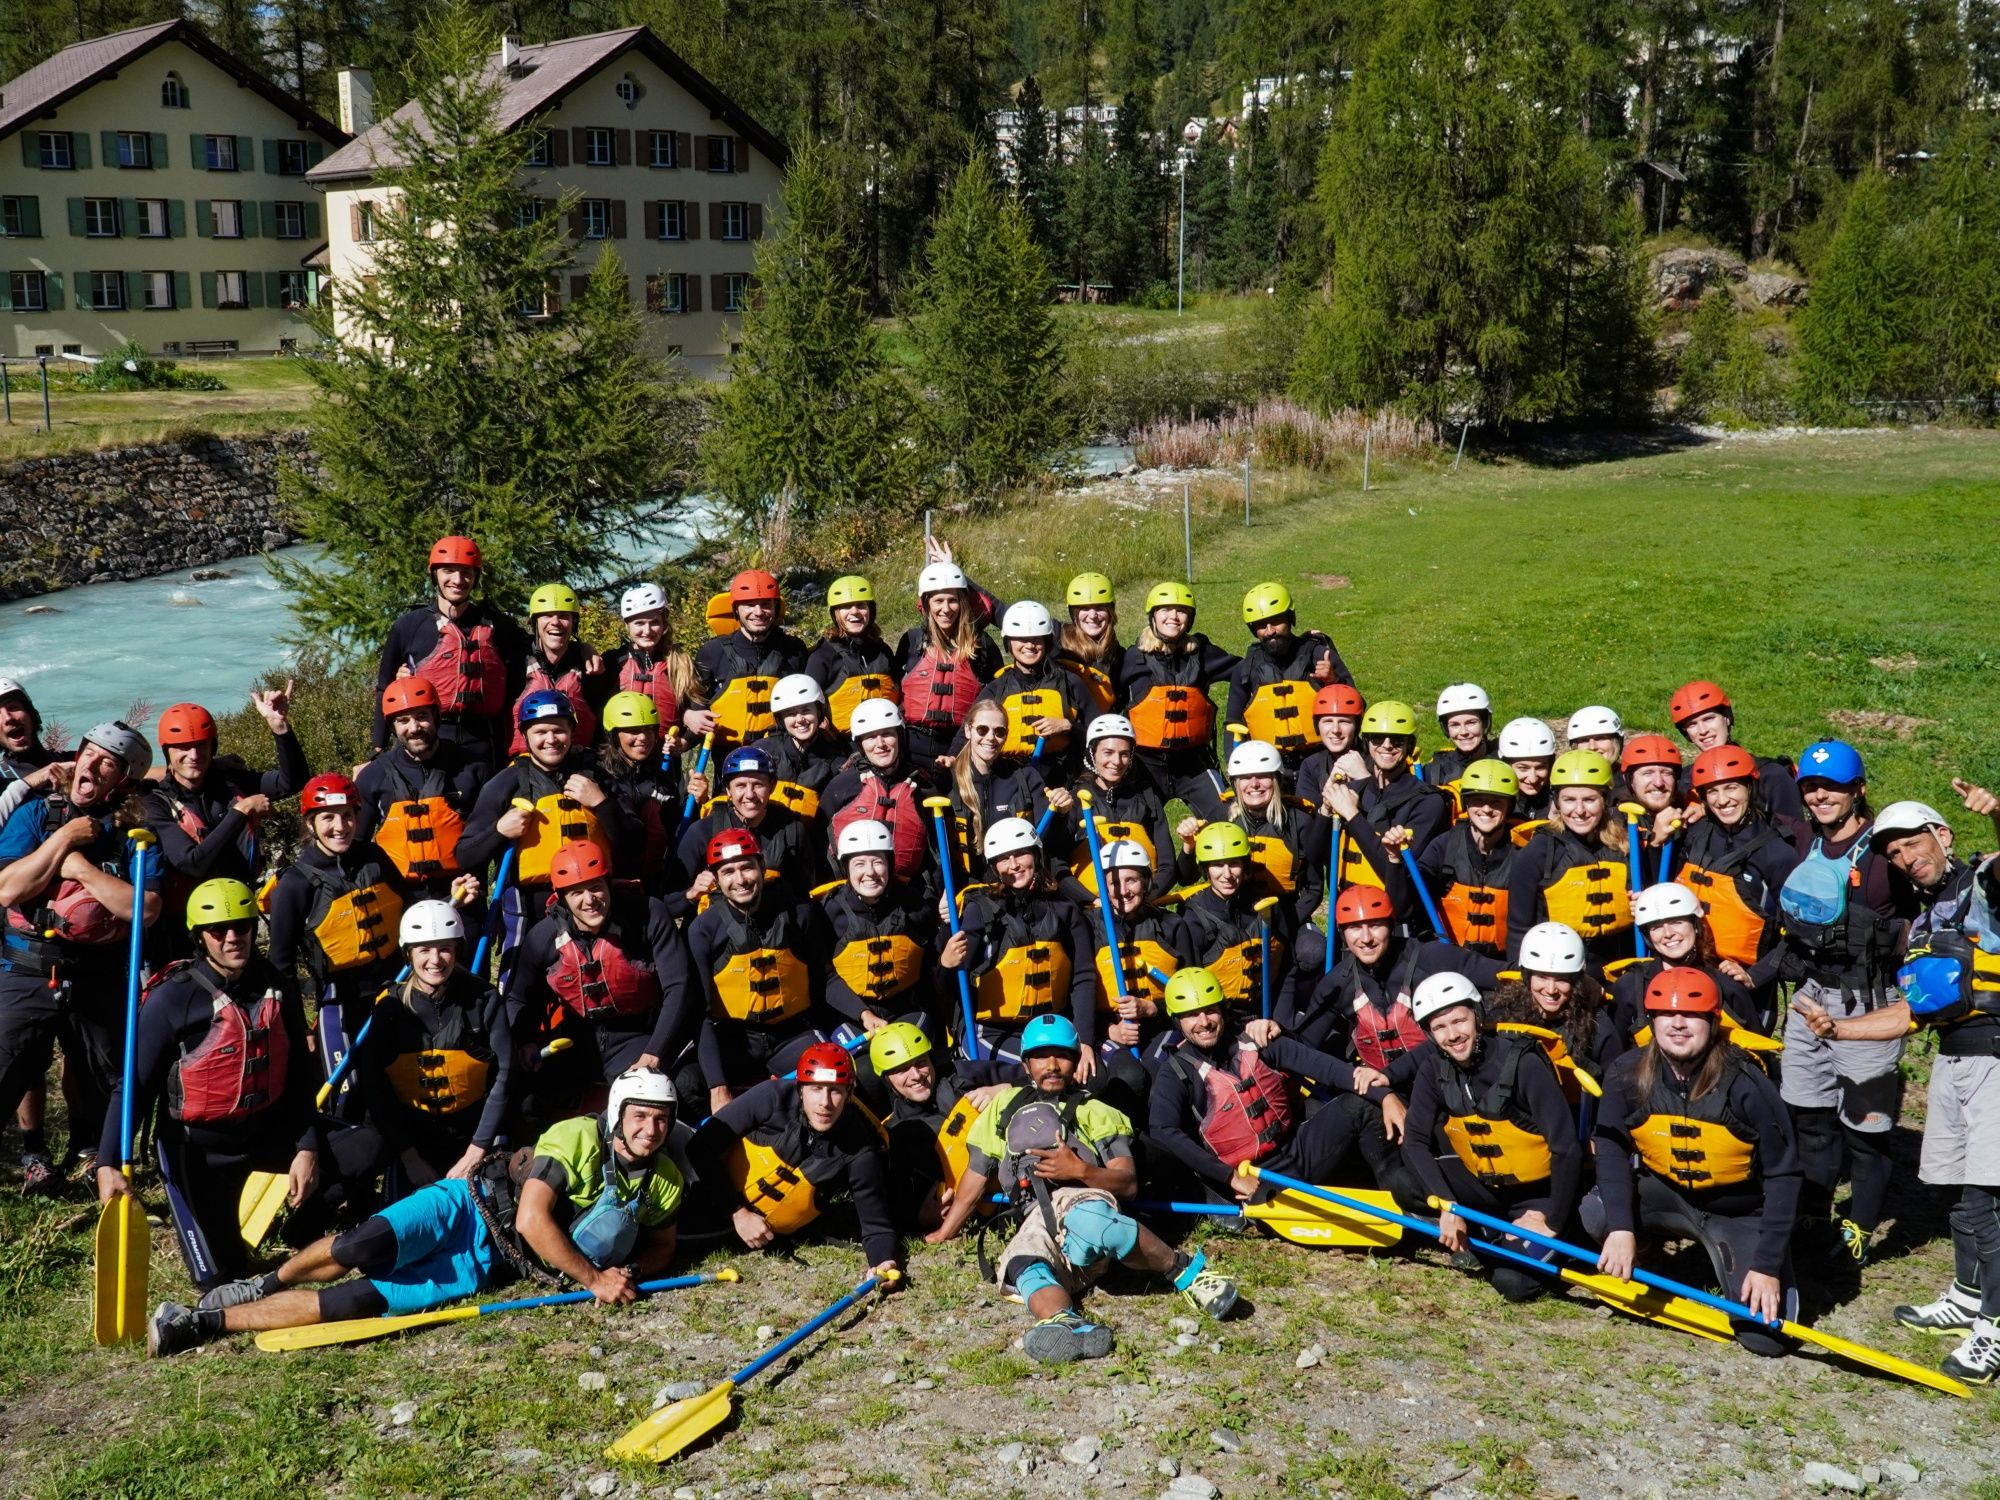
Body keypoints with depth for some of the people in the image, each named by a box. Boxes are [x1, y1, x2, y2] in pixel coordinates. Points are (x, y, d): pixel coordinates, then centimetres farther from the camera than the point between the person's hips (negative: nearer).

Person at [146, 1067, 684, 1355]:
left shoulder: (664, 1183, -1)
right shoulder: (577, 1137, -16)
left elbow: (660, 1247, 14)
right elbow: (532, 1219, -21)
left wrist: (628, 1273, -9)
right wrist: (594, 1278, -21)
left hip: (488, 1265, 3)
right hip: (469, 1209, -2)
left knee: (363, 1299, -15)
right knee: (362, 1249, -30)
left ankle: (211, 1322, -5)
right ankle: (268, 1283, 4)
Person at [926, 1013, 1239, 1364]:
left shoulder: (1094, 1111, 25)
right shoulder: (1005, 1106, 33)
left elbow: (1128, 1182, 10)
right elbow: (976, 1179, 34)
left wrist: (1079, 1170, -7)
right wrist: (942, 1236, 30)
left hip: (1081, 1198, -2)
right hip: (1034, 1222, 2)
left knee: (1087, 1222, -41)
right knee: (1023, 1268, -36)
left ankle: (1184, 1269, -31)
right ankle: (1067, 1324, -64)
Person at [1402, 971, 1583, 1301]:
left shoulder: (1522, 1063, -25)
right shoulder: (1434, 1068, -9)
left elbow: (1568, 1150, -23)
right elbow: (1415, 1142, -13)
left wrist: (1552, 1223, -19)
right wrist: (1447, 1207, -25)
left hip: (1537, 1194, -5)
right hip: (1484, 1186, 5)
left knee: (1513, 1283, -23)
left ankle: (1551, 1243, 9)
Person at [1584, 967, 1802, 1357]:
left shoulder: (1747, 1086, -23)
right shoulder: (1629, 1076, -16)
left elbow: (1783, 1176, -18)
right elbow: (1612, 1148, -13)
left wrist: (1768, 1265, -21)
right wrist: (1621, 1227, -28)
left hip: (1739, 1213, -1)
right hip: (1665, 1196, 2)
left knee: (1765, 1336, -15)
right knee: (1597, 1213, -30)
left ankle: (1723, 1255, 17)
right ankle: (1627, 1268, 7)